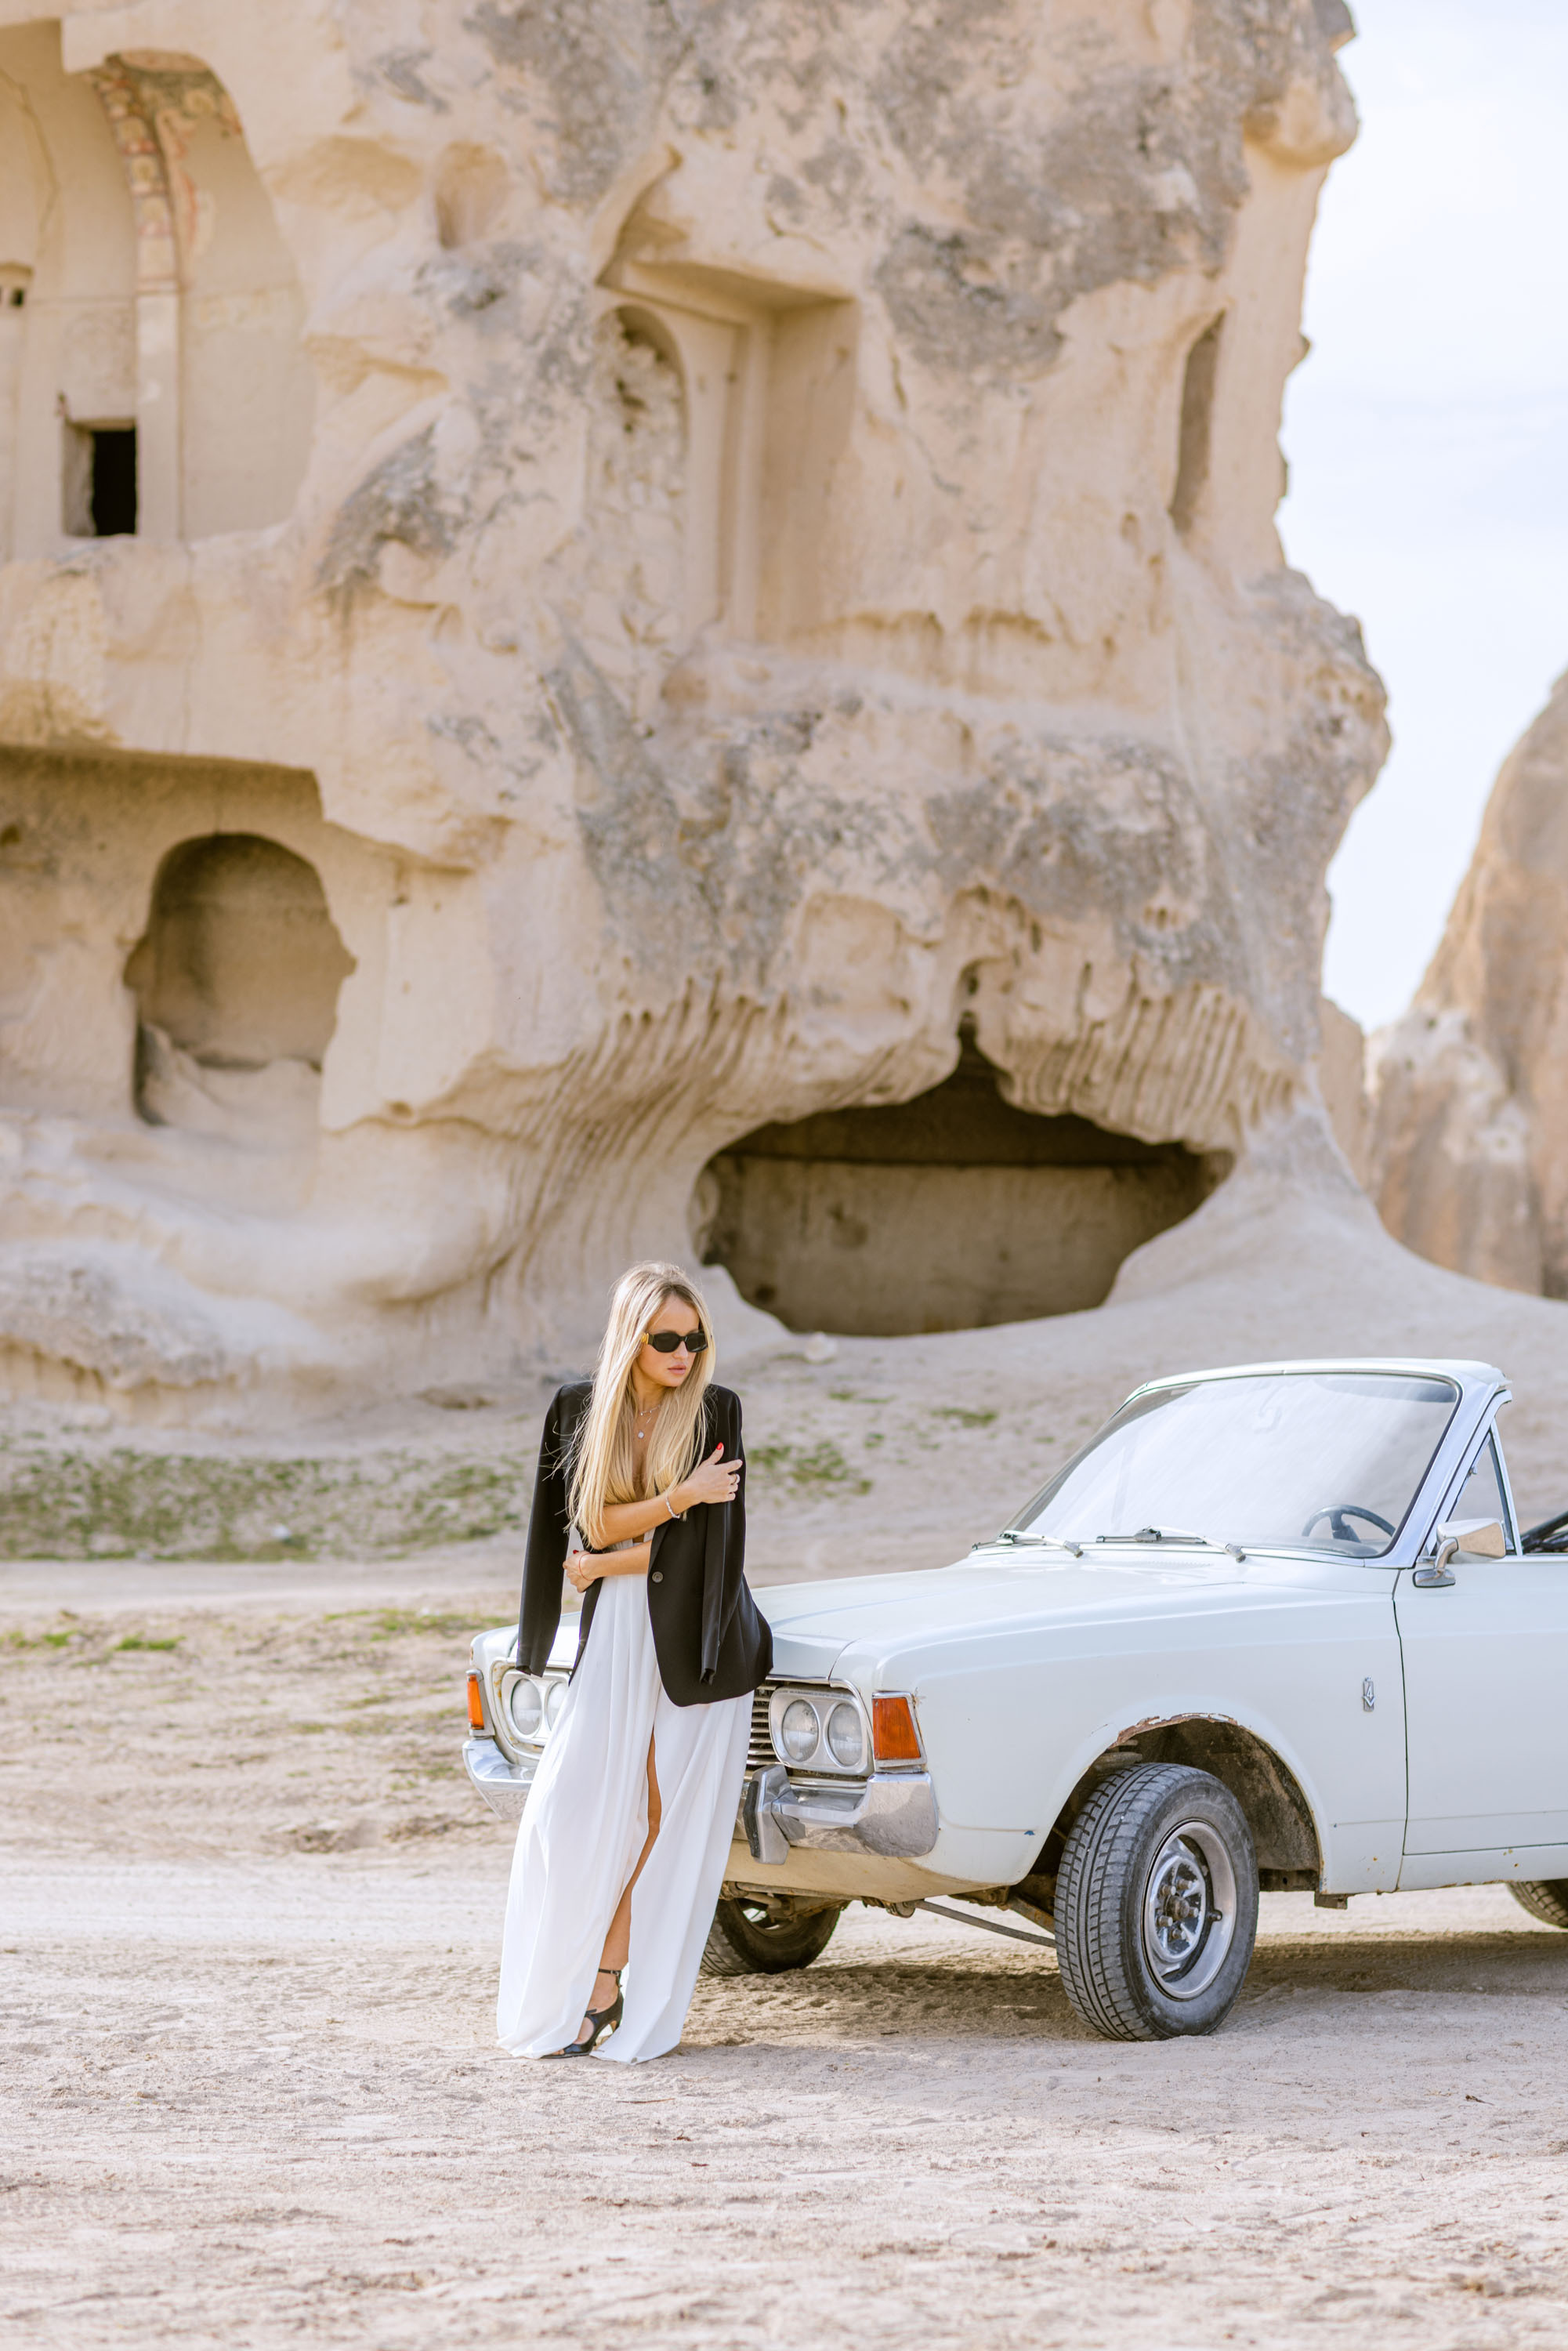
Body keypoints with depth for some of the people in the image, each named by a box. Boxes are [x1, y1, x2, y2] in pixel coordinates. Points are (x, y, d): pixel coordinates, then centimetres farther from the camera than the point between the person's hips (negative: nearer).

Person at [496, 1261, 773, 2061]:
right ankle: (595, 1988, 1)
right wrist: (679, 1498, -18)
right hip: (613, 1636, 1)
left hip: (698, 1637, -1)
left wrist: (610, 1563, -7)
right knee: (579, 1813, -7)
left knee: (671, 1821, -2)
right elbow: (593, 1523, -6)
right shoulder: (578, 1409, 1)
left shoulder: (716, 1411, -3)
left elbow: (708, 1539, -7)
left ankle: (610, 1988, 4)